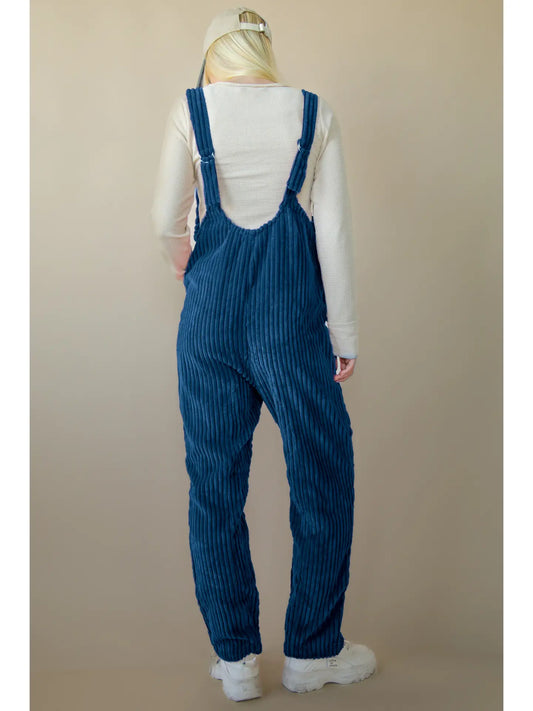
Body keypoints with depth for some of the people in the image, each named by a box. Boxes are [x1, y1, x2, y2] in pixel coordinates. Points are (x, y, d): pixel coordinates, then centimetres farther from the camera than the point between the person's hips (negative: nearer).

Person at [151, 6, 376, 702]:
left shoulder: (191, 107, 3)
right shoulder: (314, 111, 2)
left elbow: (167, 219, 2)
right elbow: (333, 230, -1)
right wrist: (345, 333, 4)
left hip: (210, 312, 1)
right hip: (292, 316, -1)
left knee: (215, 481, 10)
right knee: (322, 475, 11)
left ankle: (235, 658, 18)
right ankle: (312, 651, 20)